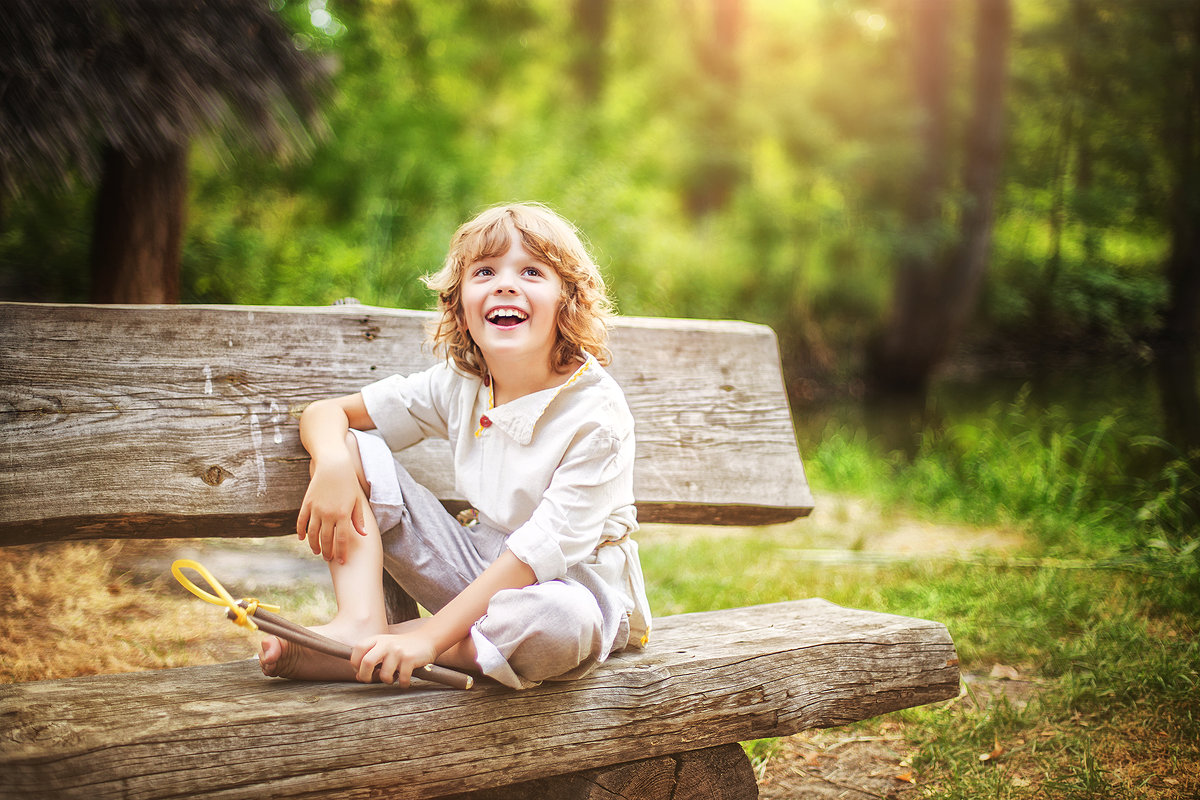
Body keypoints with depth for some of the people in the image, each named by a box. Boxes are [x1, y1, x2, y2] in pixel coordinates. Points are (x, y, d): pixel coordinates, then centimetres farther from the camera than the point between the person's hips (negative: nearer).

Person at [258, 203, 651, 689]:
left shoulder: (595, 412, -21)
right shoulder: (457, 384, -4)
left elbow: (542, 549, -27)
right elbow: (325, 412, 2)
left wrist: (429, 638, -34)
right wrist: (333, 465, -24)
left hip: (575, 583, -4)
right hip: (481, 570, 5)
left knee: (561, 621, -43)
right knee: (352, 449, -6)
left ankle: (363, 656, -28)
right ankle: (361, 622, -23)